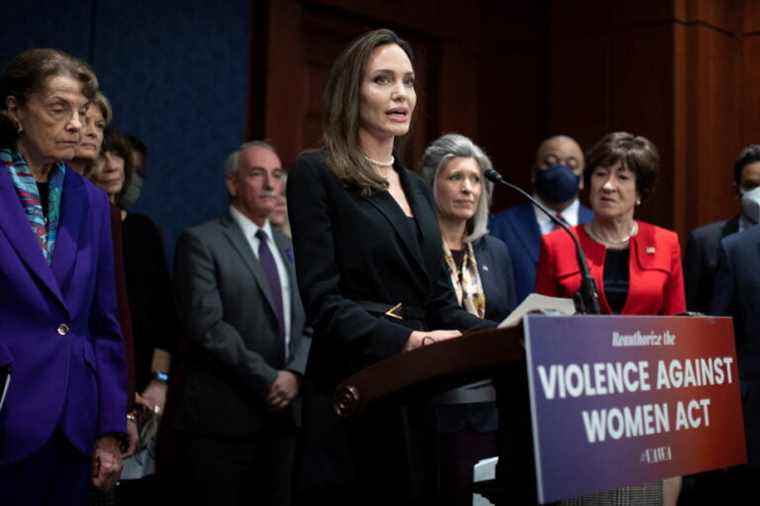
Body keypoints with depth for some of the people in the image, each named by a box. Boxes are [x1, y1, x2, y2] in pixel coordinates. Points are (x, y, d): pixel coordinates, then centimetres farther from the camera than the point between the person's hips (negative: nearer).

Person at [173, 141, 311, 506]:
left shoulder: (288, 248, 17)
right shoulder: (201, 242, -4)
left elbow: (308, 321, 11)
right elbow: (206, 325, -14)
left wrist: (294, 373, -8)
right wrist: (265, 379, -15)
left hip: (283, 413, 6)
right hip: (222, 417, -6)